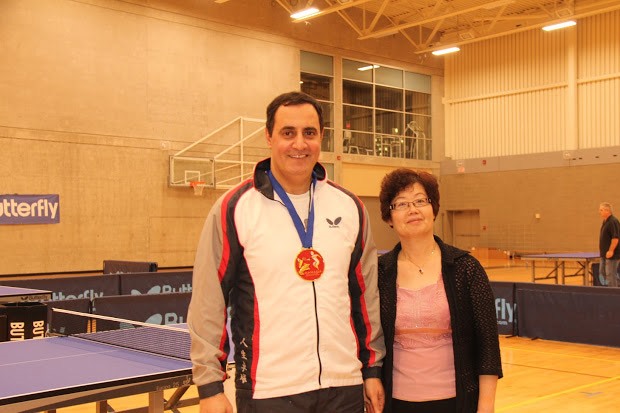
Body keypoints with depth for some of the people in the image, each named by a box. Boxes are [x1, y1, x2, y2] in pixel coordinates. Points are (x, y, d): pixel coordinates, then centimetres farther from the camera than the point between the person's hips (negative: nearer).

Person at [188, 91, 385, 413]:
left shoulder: (350, 207, 5)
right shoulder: (234, 208, -7)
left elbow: (366, 293, 11)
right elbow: (207, 302, -6)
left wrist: (372, 368, 11)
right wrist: (210, 386, -6)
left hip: (345, 386, 4)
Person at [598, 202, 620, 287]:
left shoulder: (613, 222, -18)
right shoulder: (605, 221, 14)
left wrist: (611, 251, -24)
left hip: (611, 255, -10)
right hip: (604, 254, 10)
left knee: (610, 275, -6)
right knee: (602, 273, 15)